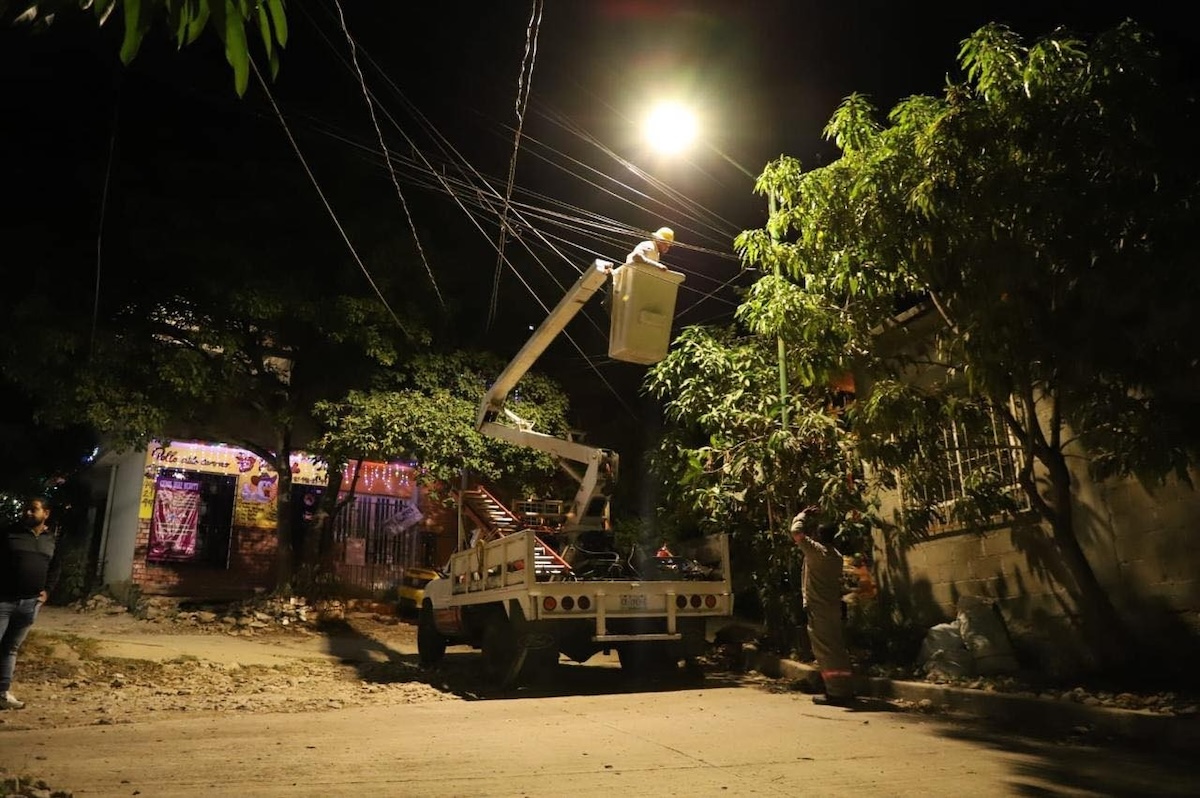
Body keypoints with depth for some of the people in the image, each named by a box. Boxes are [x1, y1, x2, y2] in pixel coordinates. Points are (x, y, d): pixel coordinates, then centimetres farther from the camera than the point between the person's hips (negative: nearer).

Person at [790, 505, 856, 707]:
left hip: (818, 608, -9)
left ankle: (836, 693, -6)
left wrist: (803, 515, 0)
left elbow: (796, 532, -18)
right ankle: (845, 690, 16)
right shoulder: (836, 555, 11)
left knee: (825, 650, -6)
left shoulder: (817, 551, -14)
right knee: (836, 649, 12)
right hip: (833, 606, 9)